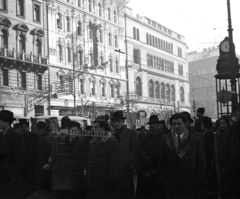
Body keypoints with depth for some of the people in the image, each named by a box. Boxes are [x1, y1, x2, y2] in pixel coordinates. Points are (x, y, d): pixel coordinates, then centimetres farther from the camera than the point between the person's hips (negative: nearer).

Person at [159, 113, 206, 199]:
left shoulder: (196, 140, 5)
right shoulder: (165, 141, 7)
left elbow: (201, 162, 5)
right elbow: (162, 164, 7)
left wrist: (197, 180, -3)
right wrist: (166, 180, -2)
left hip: (190, 185, 0)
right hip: (172, 185, 1)